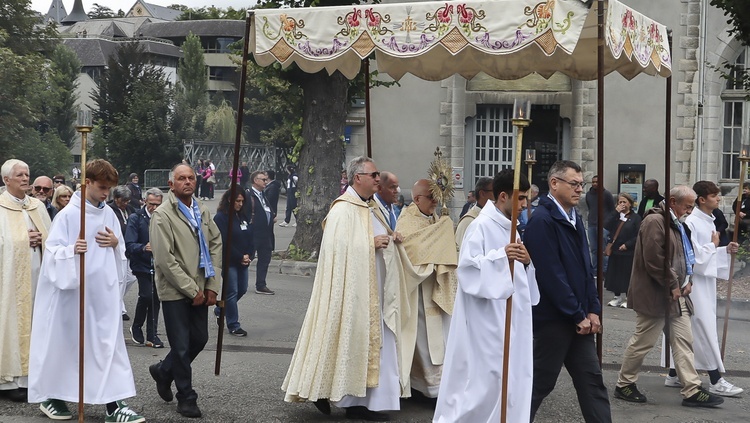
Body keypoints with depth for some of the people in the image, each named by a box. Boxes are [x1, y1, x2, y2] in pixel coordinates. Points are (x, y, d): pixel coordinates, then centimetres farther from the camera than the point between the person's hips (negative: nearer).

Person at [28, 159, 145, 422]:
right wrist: (72, 250, -29)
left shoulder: (108, 214, 7)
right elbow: (52, 251, -11)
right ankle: (51, 397, 24)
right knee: (64, 343, 6)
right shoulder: (68, 214, -10)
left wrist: (116, 243, -6)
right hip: (73, 290, -5)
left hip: (103, 290, 5)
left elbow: (121, 252, 16)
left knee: (108, 344, 1)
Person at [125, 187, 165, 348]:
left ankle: (152, 336, 15)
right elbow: (129, 245, -13)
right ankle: (136, 327, 10)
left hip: (159, 264, 4)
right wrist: (144, 247, -30)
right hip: (142, 264, -4)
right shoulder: (135, 219, -5)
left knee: (156, 299, 6)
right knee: (147, 296, -15)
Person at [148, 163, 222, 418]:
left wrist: (212, 286, 0)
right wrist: (192, 290, -14)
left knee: (199, 339, 12)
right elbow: (165, 259, -16)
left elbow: (216, 244, 9)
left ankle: (163, 371, 36)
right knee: (181, 346, 2)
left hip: (200, 290, 6)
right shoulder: (162, 215, -12)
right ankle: (186, 398, 18)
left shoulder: (202, 211, 8)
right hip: (175, 291, -6)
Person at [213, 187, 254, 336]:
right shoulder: (221, 217, -12)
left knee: (242, 289, 14)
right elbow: (224, 242, -17)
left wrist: (249, 255, -4)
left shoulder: (242, 216, 11)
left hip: (242, 261, 8)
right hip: (229, 262, -8)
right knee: (232, 292, -4)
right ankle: (233, 325, 3)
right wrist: (240, 257, -14)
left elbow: (250, 237, 12)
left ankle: (220, 310, 36)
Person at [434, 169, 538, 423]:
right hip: (487, 319, -9)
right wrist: (500, 255, -30)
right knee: (482, 376, -6)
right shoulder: (481, 226, -12)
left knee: (512, 376, 8)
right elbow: (467, 267, -20)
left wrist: (526, 262, -2)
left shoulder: (509, 228, 14)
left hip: (509, 317, 9)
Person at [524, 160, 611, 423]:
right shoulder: (542, 220, -16)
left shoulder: (575, 218, 11)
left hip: (579, 318, 8)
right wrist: (578, 316, -16)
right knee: (540, 383, 2)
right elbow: (551, 275, -20)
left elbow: (586, 267, 14)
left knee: (592, 381, 8)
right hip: (553, 318, -8)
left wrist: (593, 310, 4)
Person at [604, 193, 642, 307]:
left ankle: (628, 299, 12)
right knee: (615, 274, 8)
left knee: (627, 275, 1)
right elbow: (606, 225, -8)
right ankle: (618, 297, 20)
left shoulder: (635, 217, -4)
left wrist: (627, 244, -14)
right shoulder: (615, 215, 10)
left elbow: (639, 235, -9)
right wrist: (616, 212, -11)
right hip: (615, 250, 5)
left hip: (629, 252, -5)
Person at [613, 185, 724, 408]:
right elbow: (654, 260, -24)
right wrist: (673, 286, -16)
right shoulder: (654, 221, -17)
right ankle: (624, 385, 16)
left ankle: (692, 391, 7)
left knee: (683, 341, 6)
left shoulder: (676, 224, 14)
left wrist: (687, 280, 8)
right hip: (655, 295, -9)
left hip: (676, 296, 10)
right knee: (642, 342, 2)